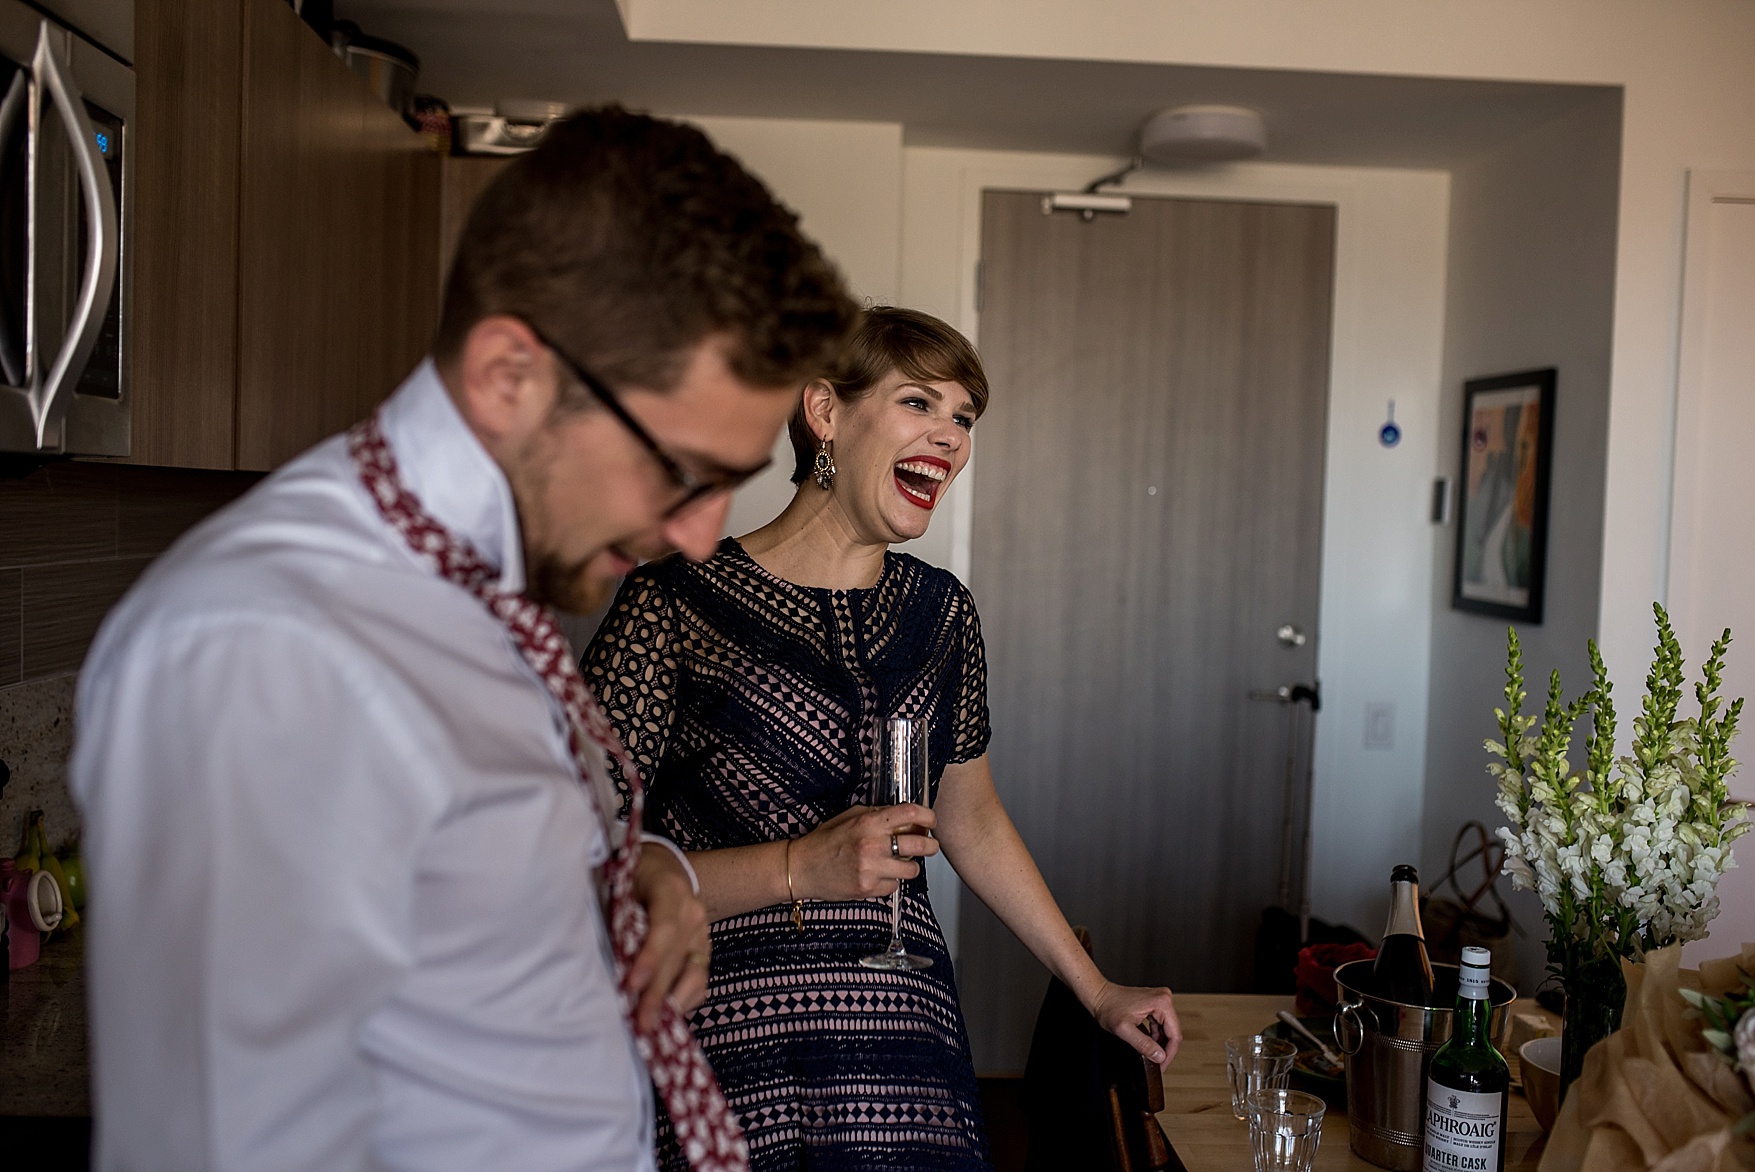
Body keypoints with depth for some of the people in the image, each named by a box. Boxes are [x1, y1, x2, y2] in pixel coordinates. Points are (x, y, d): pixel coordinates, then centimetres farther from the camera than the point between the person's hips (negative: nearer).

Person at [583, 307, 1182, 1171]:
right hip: (723, 1054, -4)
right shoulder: (674, 602, -12)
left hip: (903, 1046, 5)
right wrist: (797, 869, -22)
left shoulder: (941, 612, 6)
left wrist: (1097, 992, 22)